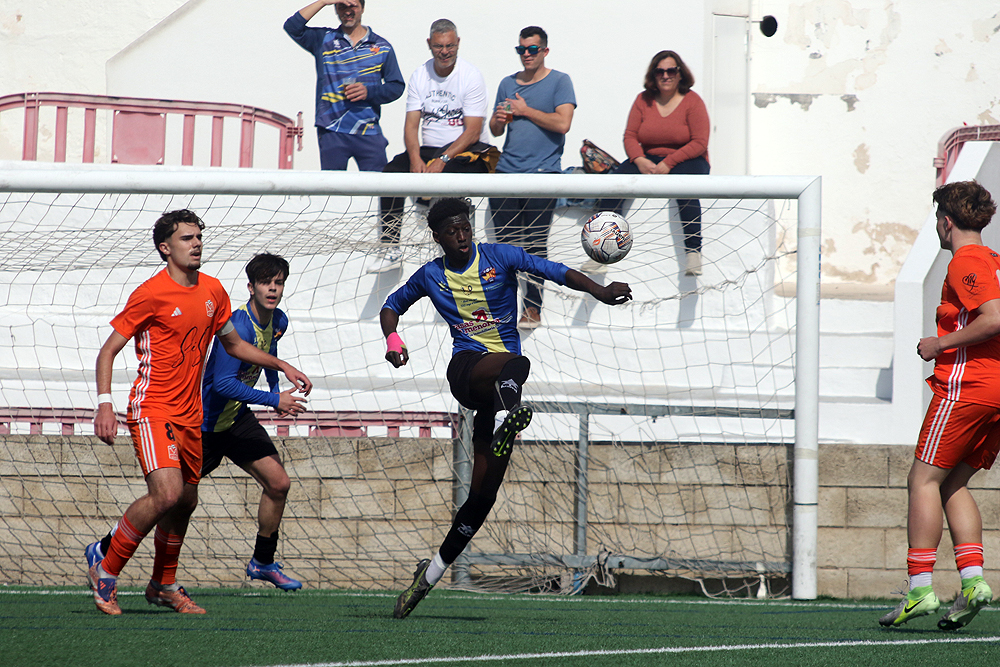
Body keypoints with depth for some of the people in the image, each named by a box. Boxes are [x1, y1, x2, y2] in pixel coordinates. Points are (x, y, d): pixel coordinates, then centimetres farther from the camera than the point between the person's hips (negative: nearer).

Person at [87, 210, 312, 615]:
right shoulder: (151, 294, -11)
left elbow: (233, 344, 26)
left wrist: (282, 366, 20)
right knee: (167, 493, -23)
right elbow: (107, 351, -7)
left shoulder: (213, 292, 9)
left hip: (190, 414, 7)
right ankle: (106, 572, -9)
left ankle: (163, 585, 31)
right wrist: (104, 404, -19)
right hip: (152, 410, -7)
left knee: (186, 502, 12)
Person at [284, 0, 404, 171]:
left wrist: (369, 92, -9)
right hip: (332, 132, 0)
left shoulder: (382, 47, 11)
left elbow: (396, 87, 10)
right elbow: (292, 26, -3)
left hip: (368, 132, 0)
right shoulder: (323, 40, 11)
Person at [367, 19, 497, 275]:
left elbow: (472, 132, -13)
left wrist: (443, 160, -23)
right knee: (390, 172, -19)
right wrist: (415, 158, -15)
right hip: (429, 150, 5)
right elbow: (411, 124, 4)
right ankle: (390, 248, -17)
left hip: (467, 151, -5)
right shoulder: (420, 75, 8)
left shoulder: (471, 76, -8)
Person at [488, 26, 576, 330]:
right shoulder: (508, 84, 18)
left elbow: (562, 123, -11)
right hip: (507, 169, 5)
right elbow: (495, 130, 22)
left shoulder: (559, 82, 2)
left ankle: (533, 308, -2)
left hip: (542, 173, -4)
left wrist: (525, 110, -6)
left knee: (535, 244, -6)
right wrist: (499, 120, -1)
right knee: (505, 244, 1)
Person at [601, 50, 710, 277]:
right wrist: (640, 161, -16)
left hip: (685, 160, -4)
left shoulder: (692, 101, -4)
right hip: (649, 160, 4)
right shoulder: (644, 100, 7)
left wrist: (669, 164, -21)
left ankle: (693, 251, -41)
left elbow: (699, 143, -11)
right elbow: (630, 136, 5)